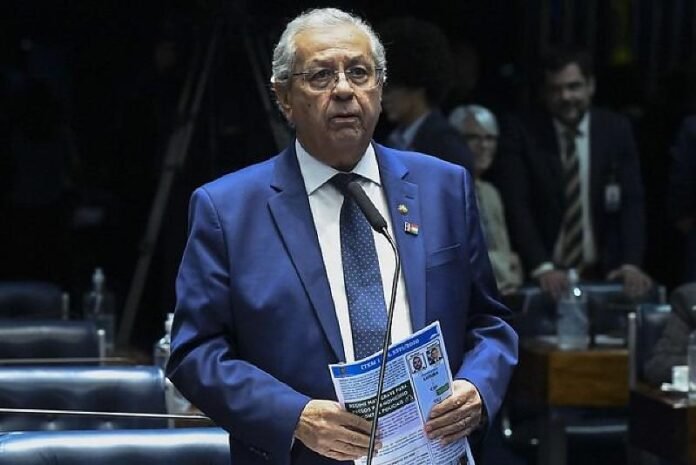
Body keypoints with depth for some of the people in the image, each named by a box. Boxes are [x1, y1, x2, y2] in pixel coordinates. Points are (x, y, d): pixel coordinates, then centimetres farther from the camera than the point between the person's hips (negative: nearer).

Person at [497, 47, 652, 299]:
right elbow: (517, 206, -10)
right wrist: (542, 266, -23)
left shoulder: (616, 130, 1)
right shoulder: (525, 134, -4)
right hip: (545, 277, -1)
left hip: (604, 273, 1)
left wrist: (631, 263, -18)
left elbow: (631, 201, -3)